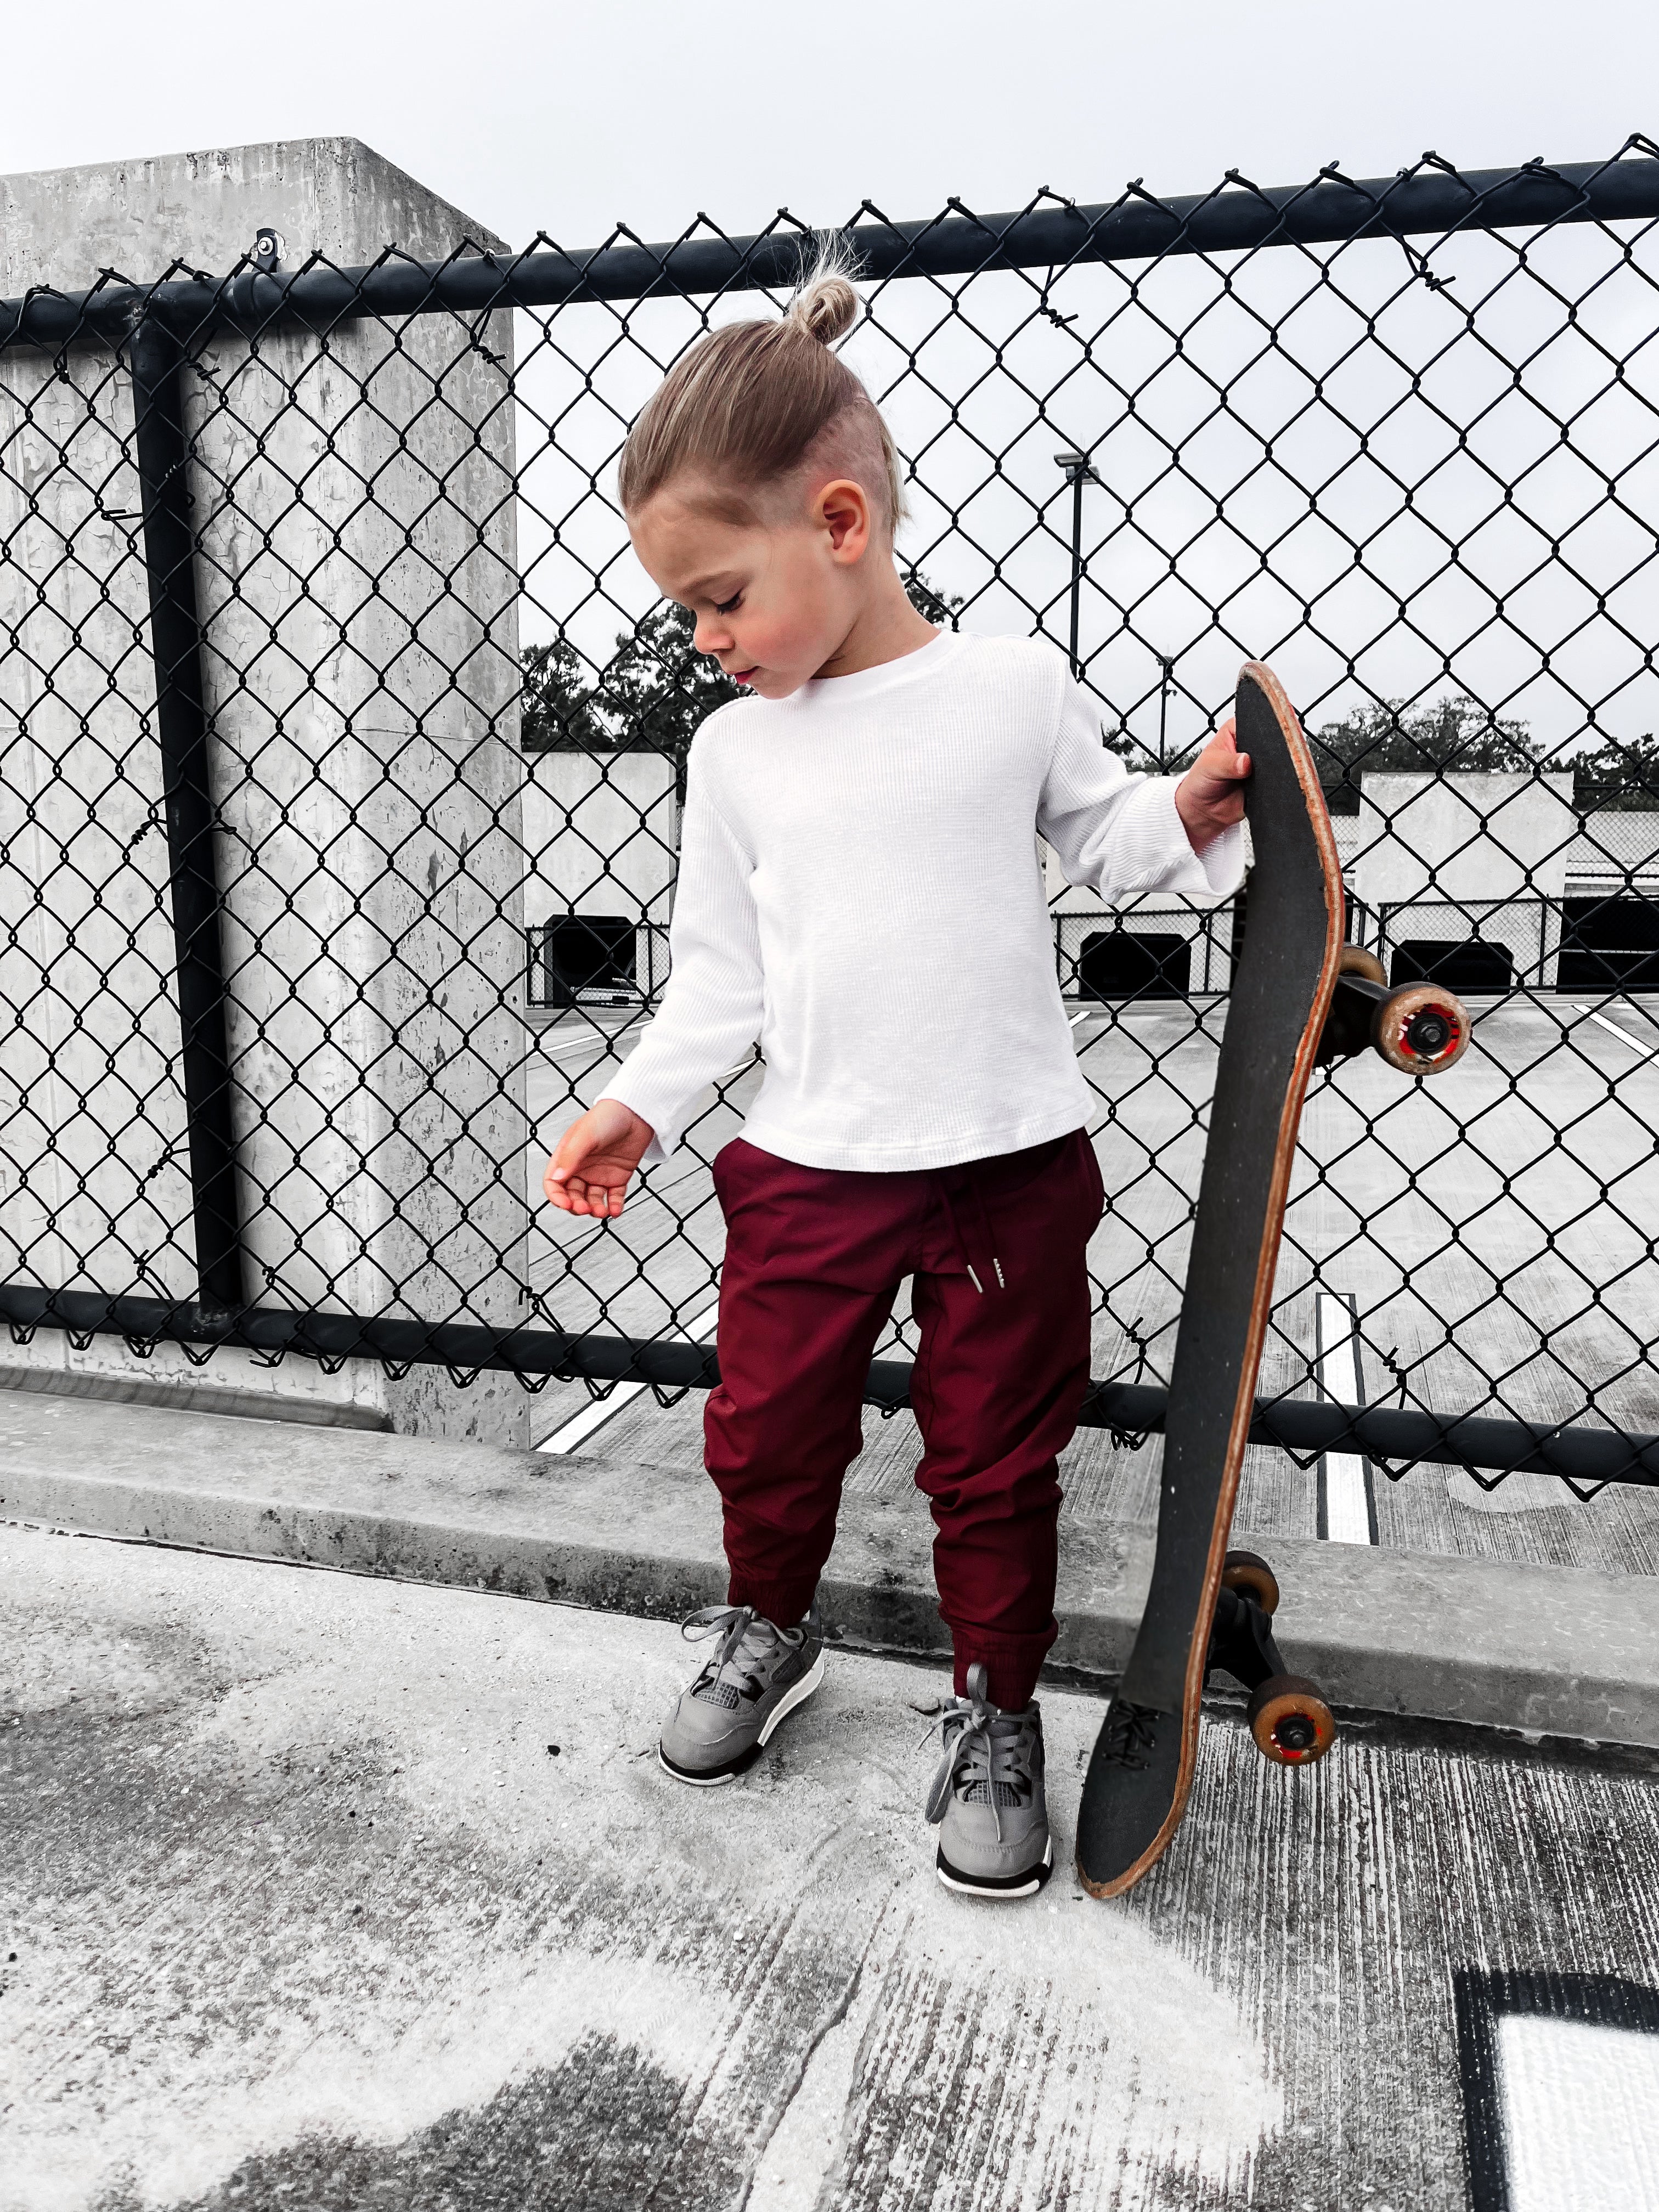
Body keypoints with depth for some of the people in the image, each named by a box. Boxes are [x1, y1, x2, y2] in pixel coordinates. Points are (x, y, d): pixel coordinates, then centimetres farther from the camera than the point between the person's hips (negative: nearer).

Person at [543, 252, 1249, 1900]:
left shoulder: (1012, 686, -3)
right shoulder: (736, 751, 4)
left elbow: (1105, 845, 10)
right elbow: (719, 973, 7)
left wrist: (1193, 812, -10)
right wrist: (642, 1104, -4)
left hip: (1009, 1163, -2)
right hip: (809, 1167, 3)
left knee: (994, 1464, 10)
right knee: (764, 1432, 14)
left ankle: (996, 1713, 32)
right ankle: (769, 1630, 44)